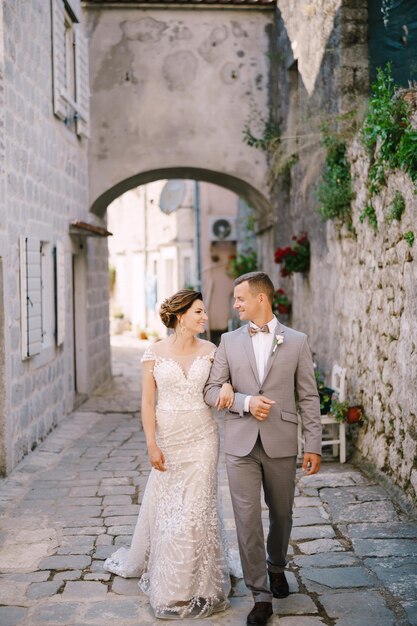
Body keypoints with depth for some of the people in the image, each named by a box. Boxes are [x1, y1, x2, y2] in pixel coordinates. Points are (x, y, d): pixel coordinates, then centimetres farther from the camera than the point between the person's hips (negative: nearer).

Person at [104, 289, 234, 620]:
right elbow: (148, 403, -3)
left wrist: (227, 384, -11)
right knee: (164, 506, 11)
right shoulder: (154, 353, -5)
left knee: (196, 508, 3)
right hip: (167, 440, 0)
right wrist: (152, 446, -8)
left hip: (202, 438, 1)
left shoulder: (210, 351, -1)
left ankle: (197, 586, 18)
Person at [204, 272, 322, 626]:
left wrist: (314, 445, -3)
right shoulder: (229, 342, 5)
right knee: (247, 519, -2)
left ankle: (277, 567, 43)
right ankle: (261, 596, 9)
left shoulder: (296, 342, 1)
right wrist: (246, 402, -13)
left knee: (281, 515, 14)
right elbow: (212, 390, 4)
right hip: (241, 444, 1)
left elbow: (308, 397, 1)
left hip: (281, 444, 0)